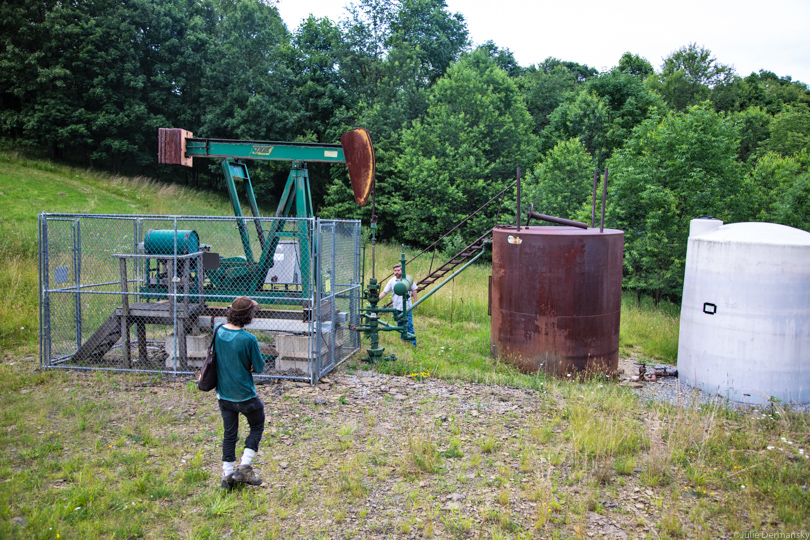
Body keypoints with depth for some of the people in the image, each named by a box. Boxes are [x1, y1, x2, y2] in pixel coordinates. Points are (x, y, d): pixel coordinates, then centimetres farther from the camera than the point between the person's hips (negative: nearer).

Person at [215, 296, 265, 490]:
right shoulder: (248, 339, -23)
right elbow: (259, 367, -14)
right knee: (257, 427, 16)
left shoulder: (218, 331, -4)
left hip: (223, 393, 5)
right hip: (245, 394, -5)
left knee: (229, 434, 17)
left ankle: (227, 475, 19)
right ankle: (244, 468, 8)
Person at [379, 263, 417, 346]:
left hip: (407, 306, -3)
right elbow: (384, 292, 3)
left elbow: (414, 290, 5)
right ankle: (404, 338, 27)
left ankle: (413, 341, 0)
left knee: (409, 324, -6)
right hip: (397, 307, 3)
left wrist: (415, 302, 4)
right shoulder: (392, 281, 1)